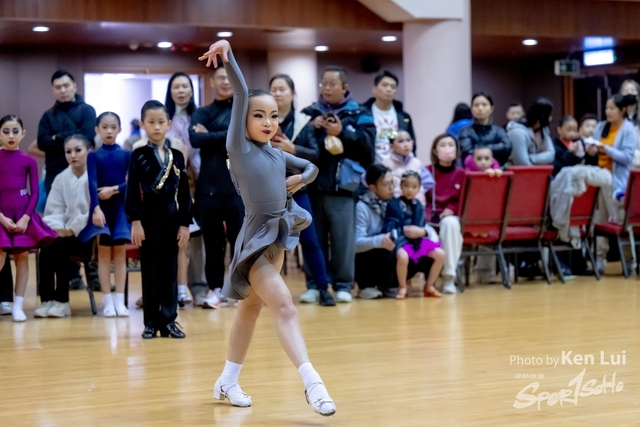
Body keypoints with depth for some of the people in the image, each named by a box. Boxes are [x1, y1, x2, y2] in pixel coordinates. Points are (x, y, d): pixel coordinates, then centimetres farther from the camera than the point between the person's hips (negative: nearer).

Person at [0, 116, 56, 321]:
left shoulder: (29, 161, 3)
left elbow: (35, 192, 2)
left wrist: (25, 218, -9)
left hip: (23, 215, 1)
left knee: (22, 258, 3)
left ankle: (18, 306, 9)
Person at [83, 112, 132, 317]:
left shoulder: (126, 155, 5)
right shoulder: (93, 156, 1)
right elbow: (92, 183, -10)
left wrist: (114, 189, -16)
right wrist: (96, 208, -23)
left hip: (121, 207, 1)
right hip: (101, 207, -1)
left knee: (119, 252, 1)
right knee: (104, 253, -1)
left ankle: (120, 301, 3)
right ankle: (108, 302, 1)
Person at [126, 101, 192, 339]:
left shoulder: (177, 156, 7)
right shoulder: (139, 156, -1)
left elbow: (184, 192, 7)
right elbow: (132, 191, -5)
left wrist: (184, 223, 2)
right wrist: (135, 222, -12)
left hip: (172, 218, 2)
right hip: (148, 218, -2)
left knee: (170, 270, 5)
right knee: (150, 270, 3)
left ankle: (169, 320, 10)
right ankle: (151, 322, 8)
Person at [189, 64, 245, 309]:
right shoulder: (202, 113, 12)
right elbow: (195, 139, -6)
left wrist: (209, 136, -4)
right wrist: (225, 136, -9)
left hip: (238, 182, -2)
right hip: (208, 184, 2)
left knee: (239, 236, 0)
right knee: (212, 238, 5)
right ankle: (215, 288, 13)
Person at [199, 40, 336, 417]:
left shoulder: (278, 154, 8)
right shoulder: (239, 146, -8)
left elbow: (312, 168, 24)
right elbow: (241, 92, -16)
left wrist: (298, 180, 5)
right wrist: (227, 54, -23)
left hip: (279, 235, 7)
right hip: (257, 238, -7)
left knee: (252, 308, 15)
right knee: (285, 306, -18)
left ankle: (228, 381, 27)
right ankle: (312, 382, -24)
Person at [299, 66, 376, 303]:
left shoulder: (359, 114, 7)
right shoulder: (309, 113, 13)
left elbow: (367, 145, -5)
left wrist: (342, 132, -11)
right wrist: (310, 129, -8)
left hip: (342, 186, -2)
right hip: (313, 184, 2)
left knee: (342, 237, -4)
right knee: (314, 237, 6)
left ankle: (342, 285, 3)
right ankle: (314, 284, 11)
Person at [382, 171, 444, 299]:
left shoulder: (419, 206, 14)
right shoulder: (394, 204, -2)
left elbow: (423, 227, 12)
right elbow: (389, 227, -6)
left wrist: (422, 232, -10)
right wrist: (403, 230, -21)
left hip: (417, 240, 6)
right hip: (401, 240, -6)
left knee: (440, 254, -8)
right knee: (402, 256, -37)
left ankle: (429, 286, 10)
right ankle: (402, 287, -11)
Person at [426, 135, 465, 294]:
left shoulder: (461, 173, 7)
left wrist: (452, 209, -11)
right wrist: (427, 215, -15)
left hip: (451, 216, 1)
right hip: (429, 217, -1)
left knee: (450, 224, -36)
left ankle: (448, 277, -31)